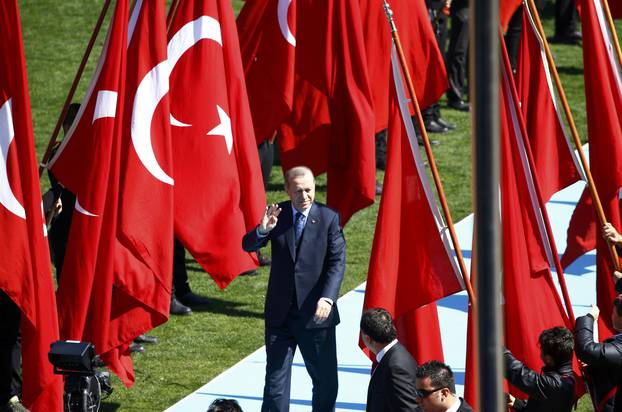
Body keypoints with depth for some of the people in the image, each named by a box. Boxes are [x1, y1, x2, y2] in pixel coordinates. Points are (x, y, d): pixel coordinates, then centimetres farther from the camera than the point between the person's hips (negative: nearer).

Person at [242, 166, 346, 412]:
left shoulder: (329, 218, -5)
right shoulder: (277, 214, 1)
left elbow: (337, 262, -9)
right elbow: (248, 246, -3)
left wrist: (327, 298, -23)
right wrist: (263, 230, -26)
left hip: (316, 313, -1)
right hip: (280, 313, 1)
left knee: (325, 379, 9)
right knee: (276, 376, 3)